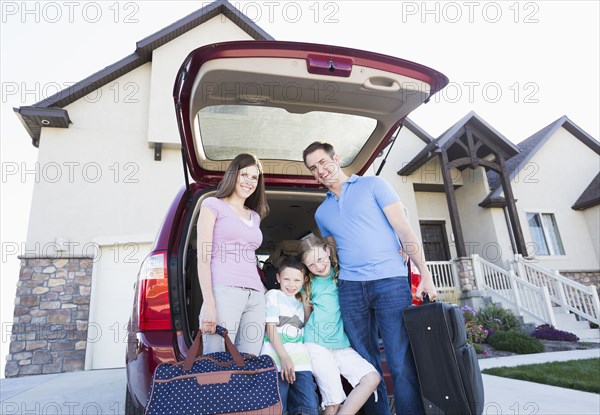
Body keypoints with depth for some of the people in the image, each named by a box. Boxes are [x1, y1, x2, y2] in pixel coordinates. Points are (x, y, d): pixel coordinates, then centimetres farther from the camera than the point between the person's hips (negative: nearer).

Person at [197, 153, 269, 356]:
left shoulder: (255, 216, 24)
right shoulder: (213, 205, 7)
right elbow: (202, 257, -3)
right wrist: (208, 302, -13)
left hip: (256, 296, 6)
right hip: (224, 292, -6)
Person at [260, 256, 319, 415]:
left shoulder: (301, 302, 23)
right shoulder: (274, 295, 4)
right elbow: (271, 328, -6)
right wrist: (284, 358, -14)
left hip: (299, 358, 5)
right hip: (277, 356, -5)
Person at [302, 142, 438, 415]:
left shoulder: (372, 185, 5)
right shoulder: (321, 212, 19)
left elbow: (404, 228, -1)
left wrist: (424, 273, -10)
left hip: (390, 280, -4)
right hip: (350, 288, 4)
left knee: (402, 364, -6)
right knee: (366, 364, 7)